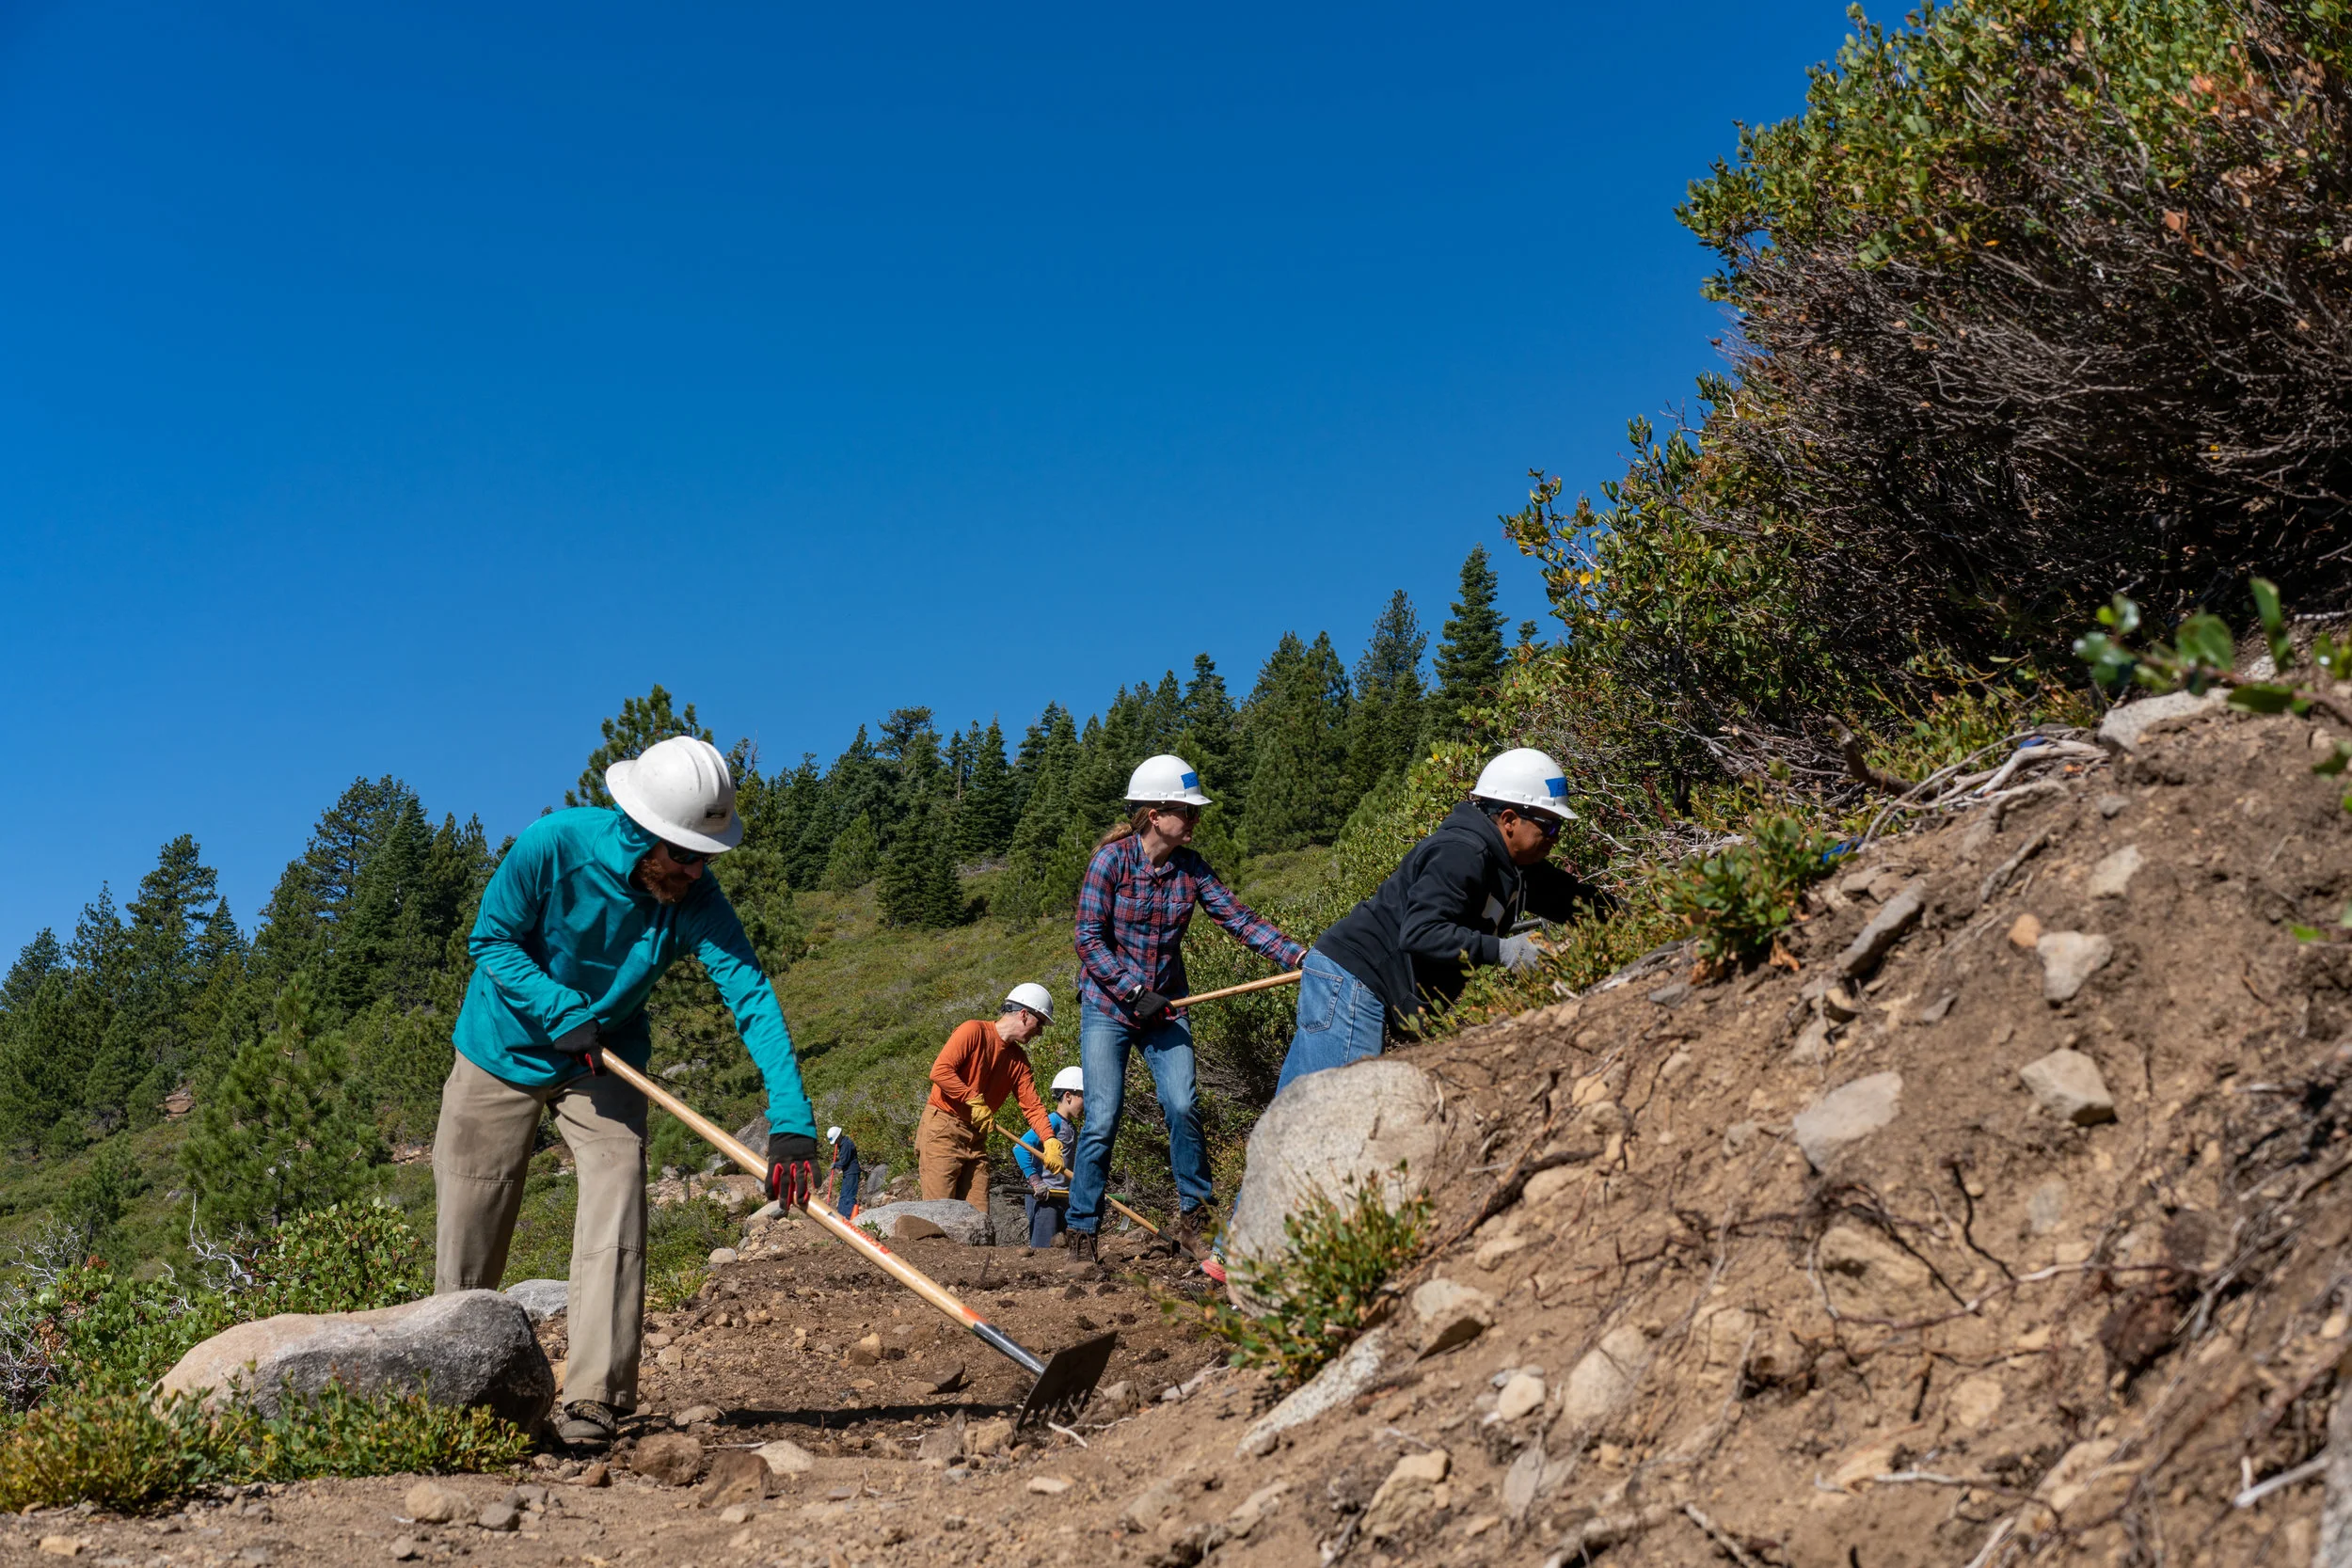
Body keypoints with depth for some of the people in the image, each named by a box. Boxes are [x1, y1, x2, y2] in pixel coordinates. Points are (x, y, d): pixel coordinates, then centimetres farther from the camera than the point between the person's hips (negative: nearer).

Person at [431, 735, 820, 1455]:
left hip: (605, 1067, 1)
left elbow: (751, 995, -30)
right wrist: (562, 1013, -30)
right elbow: (492, 939, -15)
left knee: (616, 1213, -14)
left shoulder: (694, 899, -23)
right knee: (469, 1229, 5)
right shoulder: (553, 845, -27)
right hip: (504, 1052, -1)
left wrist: (791, 1120, -41)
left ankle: (592, 1401, -11)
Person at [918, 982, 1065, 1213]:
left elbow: (1032, 1106, 5)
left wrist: (1050, 1142, -10)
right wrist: (975, 1101, -18)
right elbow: (940, 1071, -20)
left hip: (976, 1137, 7)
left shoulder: (1019, 1060, 12)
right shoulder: (974, 1031, -10)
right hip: (942, 1130, -7)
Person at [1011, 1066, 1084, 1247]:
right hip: (1043, 1197, -10)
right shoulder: (1053, 1122, -13)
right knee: (1043, 1249, -10)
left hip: (1063, 1198, 10)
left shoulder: (1072, 1128, 14)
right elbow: (1020, 1148, -22)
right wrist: (1035, 1181, -22)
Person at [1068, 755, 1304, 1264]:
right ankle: (1081, 1232, 6)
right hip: (1107, 1005, -3)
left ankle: (1193, 1218, 7)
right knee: (1103, 1119, -7)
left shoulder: (1190, 867, -1)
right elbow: (1089, 938, -13)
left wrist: (1295, 954, -21)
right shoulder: (1112, 859, -13)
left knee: (1182, 1106, -10)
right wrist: (1133, 991, -21)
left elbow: (1239, 918, -8)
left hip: (1165, 1006, 3)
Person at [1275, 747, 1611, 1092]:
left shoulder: (1512, 866, 12)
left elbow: (1571, 895, 22)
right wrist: (1501, 950, -30)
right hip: (1352, 979, -10)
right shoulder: (1461, 853, -19)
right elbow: (1421, 932, -29)